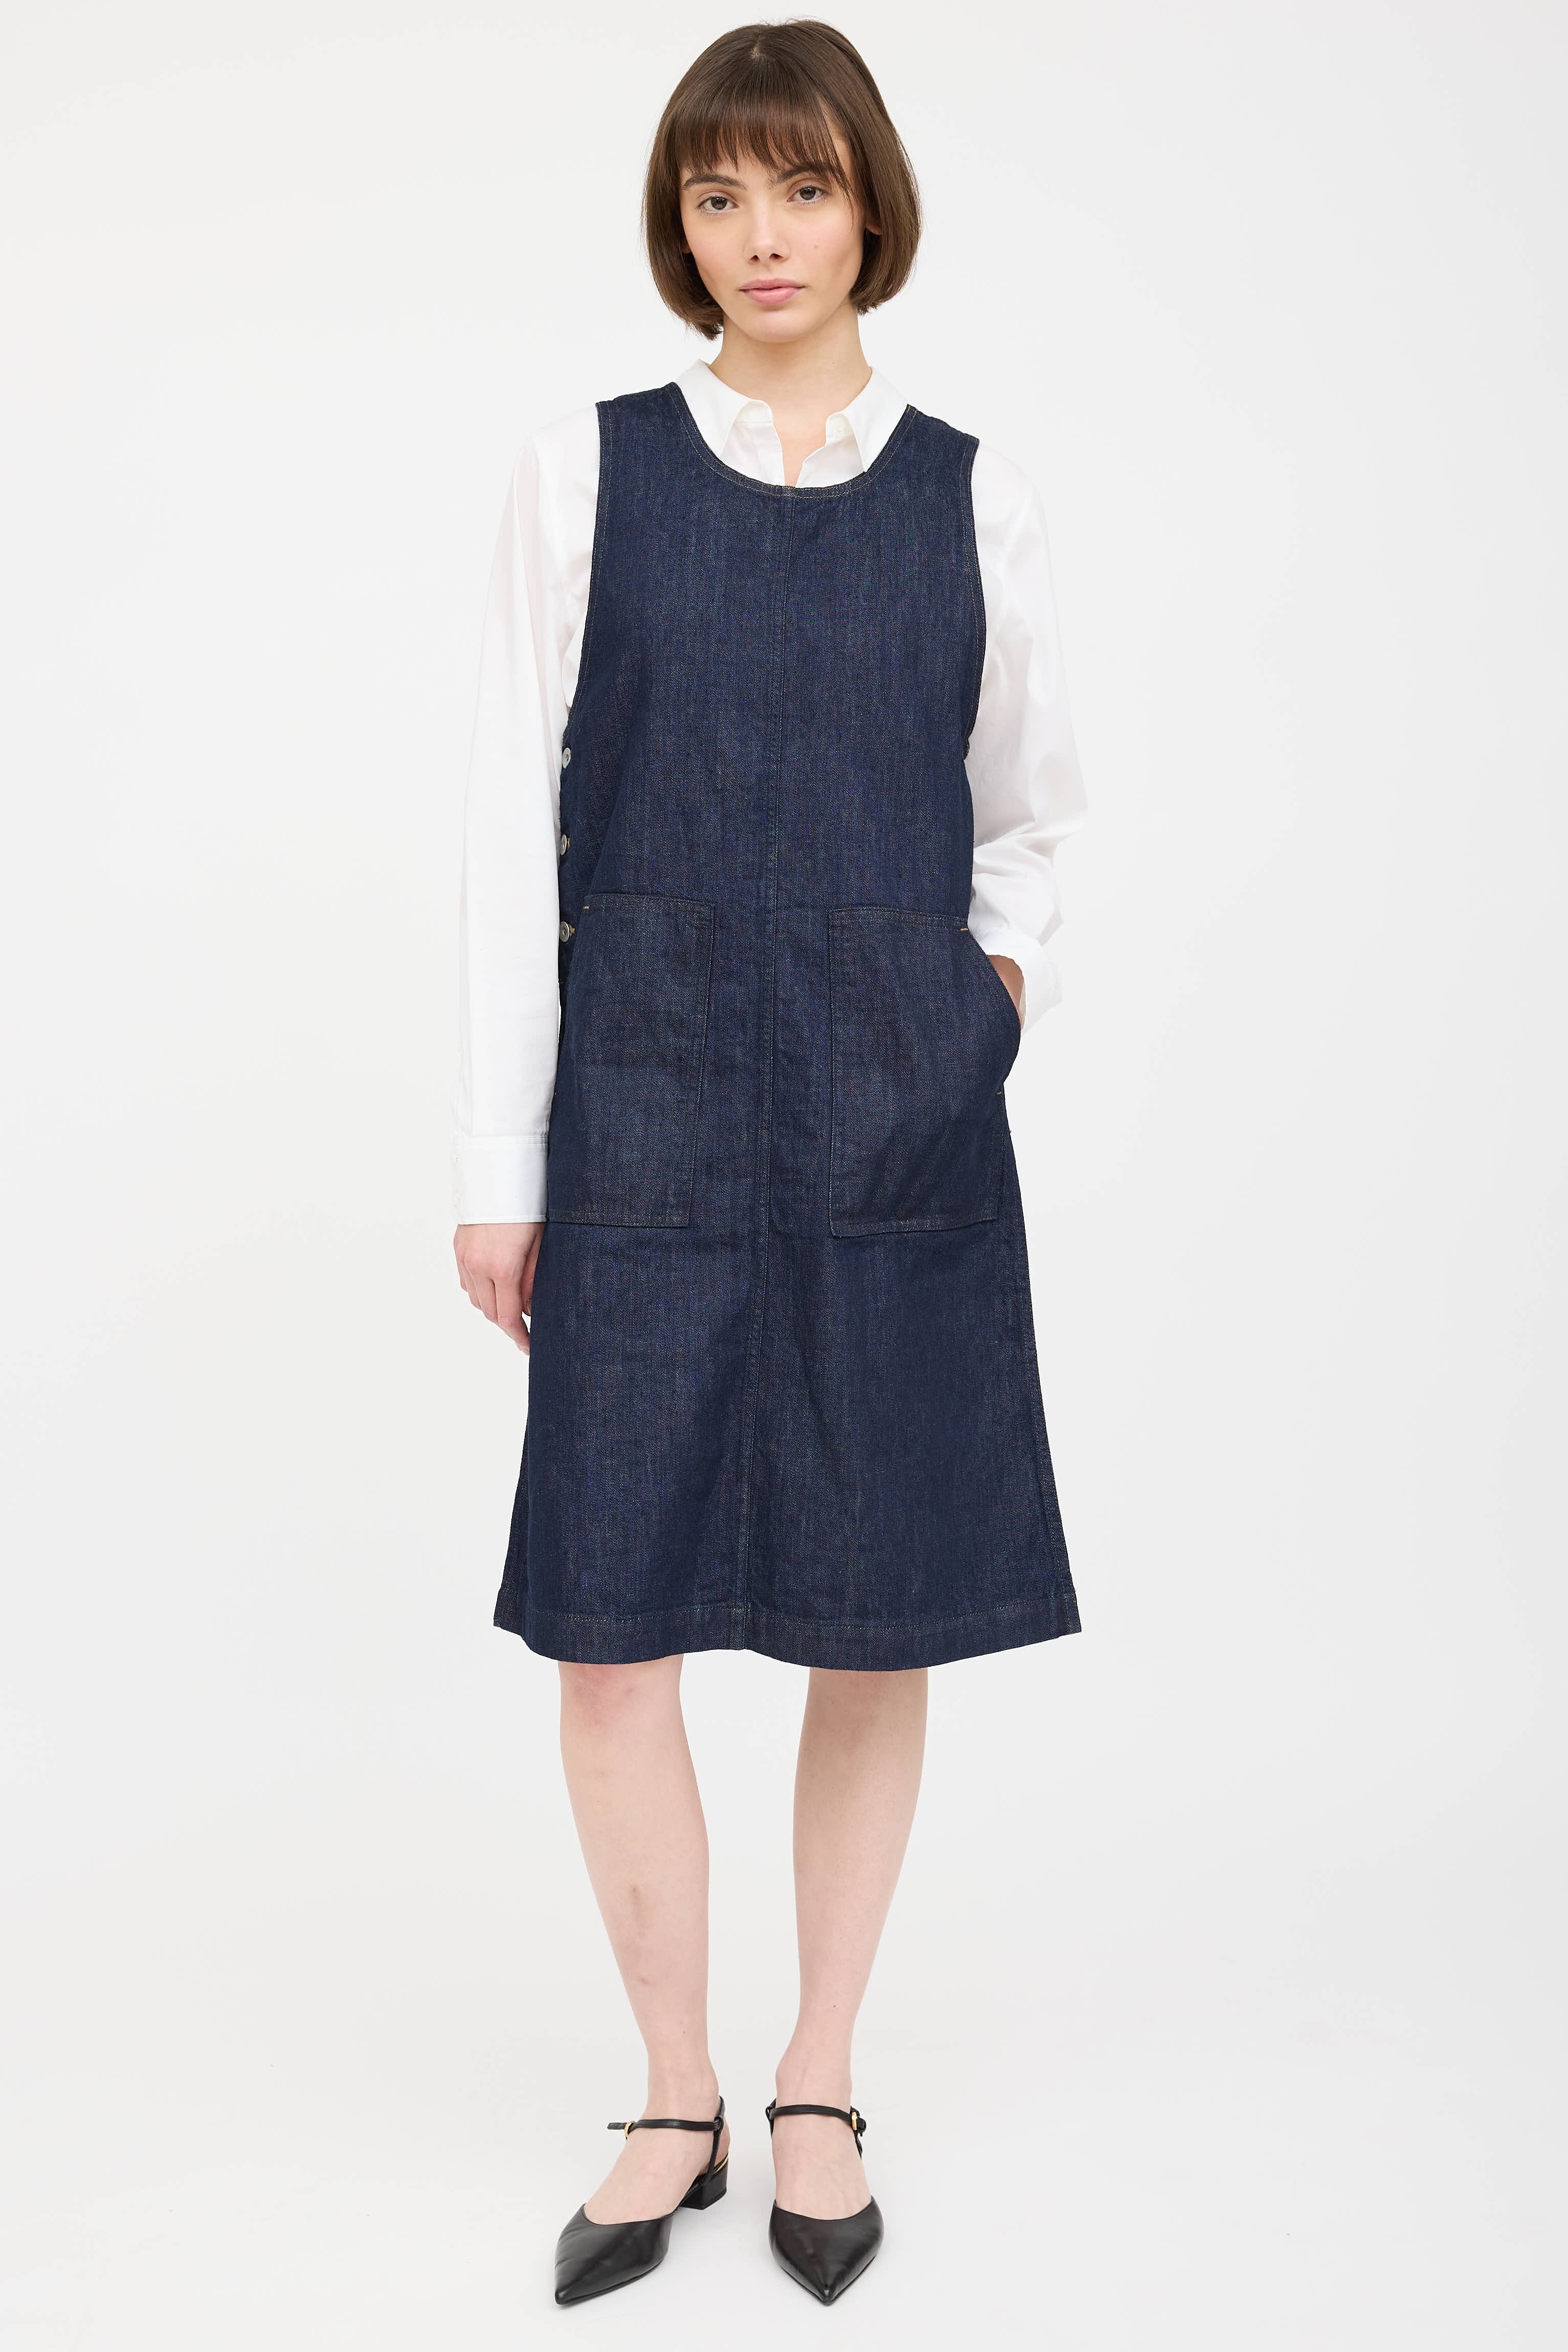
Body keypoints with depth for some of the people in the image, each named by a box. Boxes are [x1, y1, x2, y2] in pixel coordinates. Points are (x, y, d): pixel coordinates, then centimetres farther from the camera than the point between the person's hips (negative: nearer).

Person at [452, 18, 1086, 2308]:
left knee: (878, 1627, 7)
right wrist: (500, 1163, -1)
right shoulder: (585, 478, 3)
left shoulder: (973, 499, 6)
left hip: (900, 1131, 1)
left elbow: (1029, 812, 19)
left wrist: (994, 992, 4)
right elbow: (515, 826, 1)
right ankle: (677, 2102, 23)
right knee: (610, 1629, 1)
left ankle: (819, 2085, 28)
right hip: (650, 1120, 0)